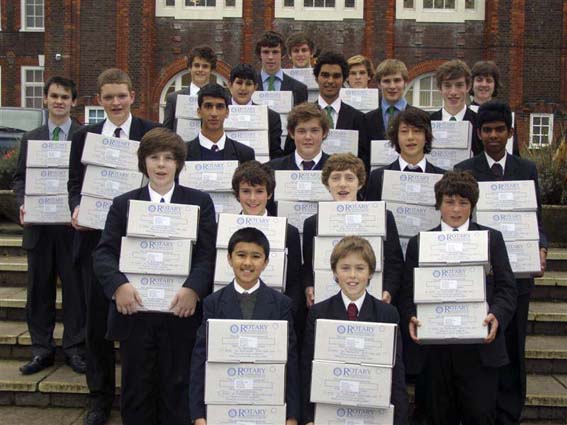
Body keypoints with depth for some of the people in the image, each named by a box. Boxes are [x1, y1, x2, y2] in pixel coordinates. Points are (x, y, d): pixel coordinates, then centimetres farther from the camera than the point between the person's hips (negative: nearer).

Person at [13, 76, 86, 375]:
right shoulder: (30, 139, 12)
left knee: (75, 288, 4)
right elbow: (20, 177, 12)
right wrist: (22, 203, -7)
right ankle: (41, 349, 20)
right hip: (38, 225, 3)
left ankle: (74, 349, 15)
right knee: (39, 289, 9)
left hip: (73, 224, -3)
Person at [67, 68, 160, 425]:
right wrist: (77, 206, -10)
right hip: (96, 235, 3)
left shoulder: (152, 132, 1)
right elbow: (75, 184, 10)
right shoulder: (84, 136, 9)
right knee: (98, 318, 10)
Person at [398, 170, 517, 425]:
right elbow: (407, 292, 8)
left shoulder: (492, 239, 11)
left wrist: (497, 316, -14)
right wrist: (411, 318, -11)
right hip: (434, 348, 1)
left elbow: (506, 288, 5)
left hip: (479, 348, -1)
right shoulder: (418, 242, 12)